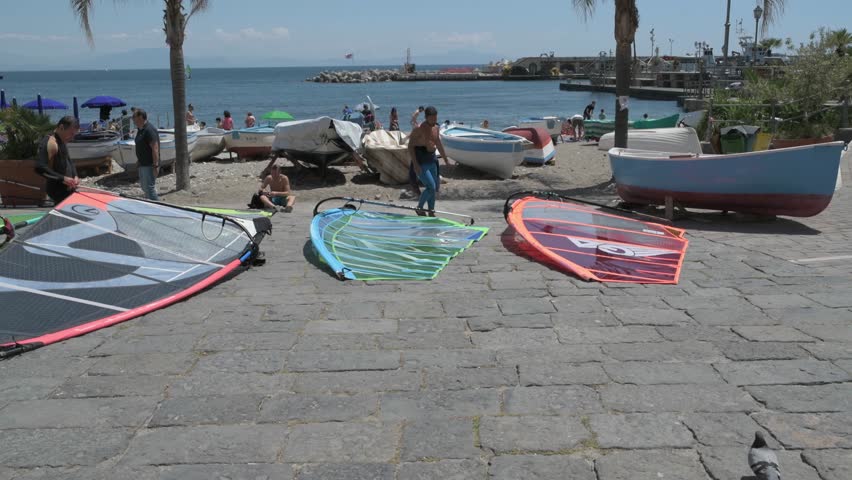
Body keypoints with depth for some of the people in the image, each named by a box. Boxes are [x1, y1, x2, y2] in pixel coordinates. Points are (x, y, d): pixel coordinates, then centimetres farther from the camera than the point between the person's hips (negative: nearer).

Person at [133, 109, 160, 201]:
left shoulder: (149, 130, -20)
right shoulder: (140, 129, 11)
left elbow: (155, 148, -24)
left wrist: (156, 165, -26)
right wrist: (139, 160, 21)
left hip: (149, 165, -10)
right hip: (143, 164, 10)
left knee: (149, 187, -8)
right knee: (143, 185, 18)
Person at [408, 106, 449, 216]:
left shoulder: (435, 128, 10)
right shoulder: (419, 129, -13)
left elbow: (438, 144, 24)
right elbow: (410, 146, -16)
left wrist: (446, 159, 27)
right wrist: (415, 164, -24)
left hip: (432, 160, 8)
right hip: (420, 162, -8)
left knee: (435, 188, 9)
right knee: (431, 187, -15)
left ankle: (431, 212, 21)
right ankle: (419, 208, 5)